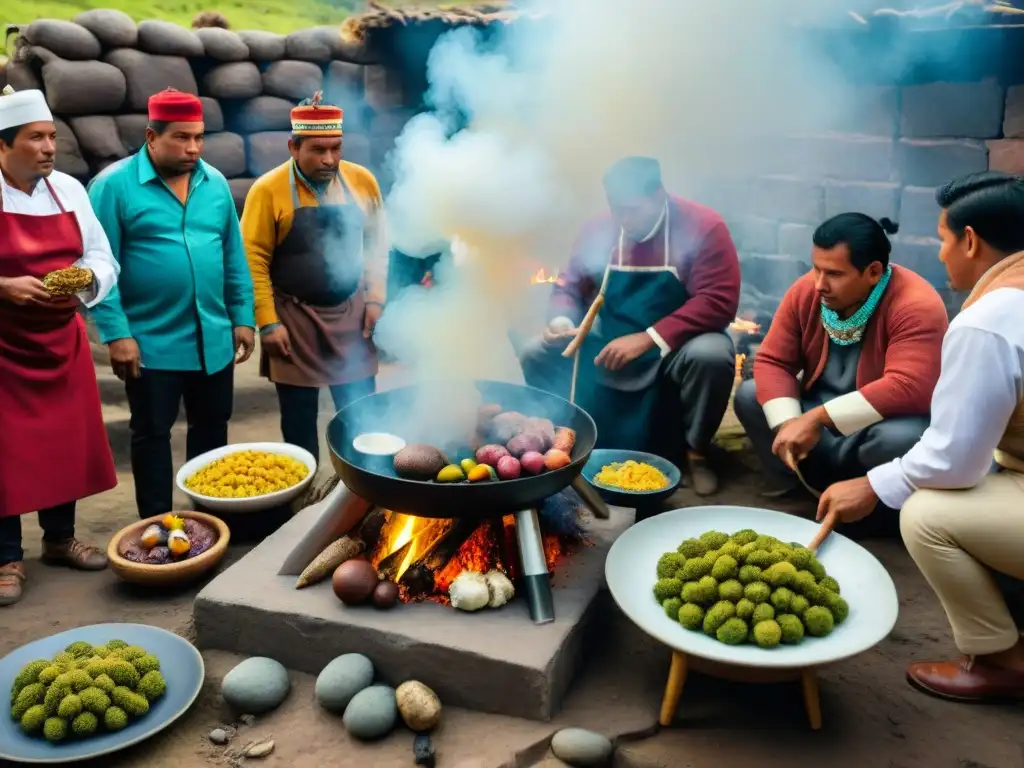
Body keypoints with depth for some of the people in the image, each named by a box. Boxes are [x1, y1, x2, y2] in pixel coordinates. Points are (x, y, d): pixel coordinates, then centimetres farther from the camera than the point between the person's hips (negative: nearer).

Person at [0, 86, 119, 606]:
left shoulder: (69, 190, 3)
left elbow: (103, 260, 6)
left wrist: (85, 280, -13)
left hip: (62, 341, 5)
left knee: (68, 441, 12)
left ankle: (60, 539, 30)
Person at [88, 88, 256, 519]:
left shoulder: (215, 183, 6)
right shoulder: (114, 185, -8)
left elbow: (234, 256, 10)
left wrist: (243, 317, 6)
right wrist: (116, 334, -16)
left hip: (214, 338, 5)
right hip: (151, 342, -4)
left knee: (212, 428, 15)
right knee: (151, 434, 9)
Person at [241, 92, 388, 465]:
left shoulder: (362, 181, -1)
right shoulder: (268, 190, -11)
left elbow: (376, 243, 8)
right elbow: (254, 260, -10)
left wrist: (375, 298, 0)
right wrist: (268, 323, -12)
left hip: (351, 313, 3)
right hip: (294, 318, -2)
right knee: (299, 419, 9)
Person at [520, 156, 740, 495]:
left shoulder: (703, 227, -16)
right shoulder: (598, 230, -3)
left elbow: (718, 302, -24)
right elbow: (570, 287, 6)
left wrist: (647, 339, -32)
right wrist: (561, 322, -19)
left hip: (677, 345, -3)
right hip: (610, 342, 4)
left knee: (711, 356, -36)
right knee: (536, 354, -12)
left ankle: (696, 453, -11)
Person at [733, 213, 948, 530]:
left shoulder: (916, 306, -26)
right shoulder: (806, 291, -10)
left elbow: (908, 388, -36)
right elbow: (772, 361, -9)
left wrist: (816, 418, -37)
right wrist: (788, 423, -27)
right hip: (817, 415, 5)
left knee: (903, 438, -37)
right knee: (749, 395, -11)